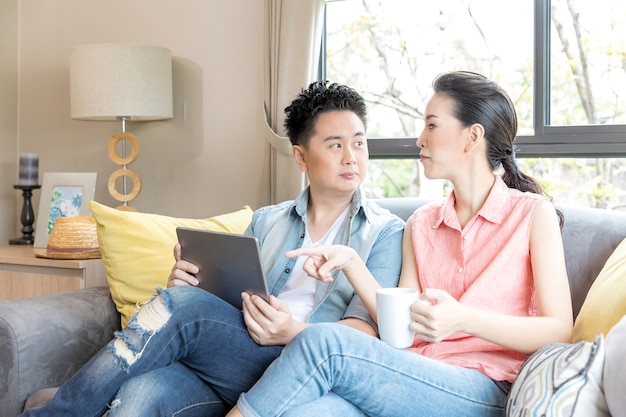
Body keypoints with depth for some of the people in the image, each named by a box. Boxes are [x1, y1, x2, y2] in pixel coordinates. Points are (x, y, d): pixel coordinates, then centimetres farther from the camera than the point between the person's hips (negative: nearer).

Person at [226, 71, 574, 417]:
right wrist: (351, 262, -3)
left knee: (324, 343, -27)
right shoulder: (420, 224, 17)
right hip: (419, 380, 3)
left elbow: (560, 331, -5)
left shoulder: (533, 213, 2)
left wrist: (463, 320, -20)